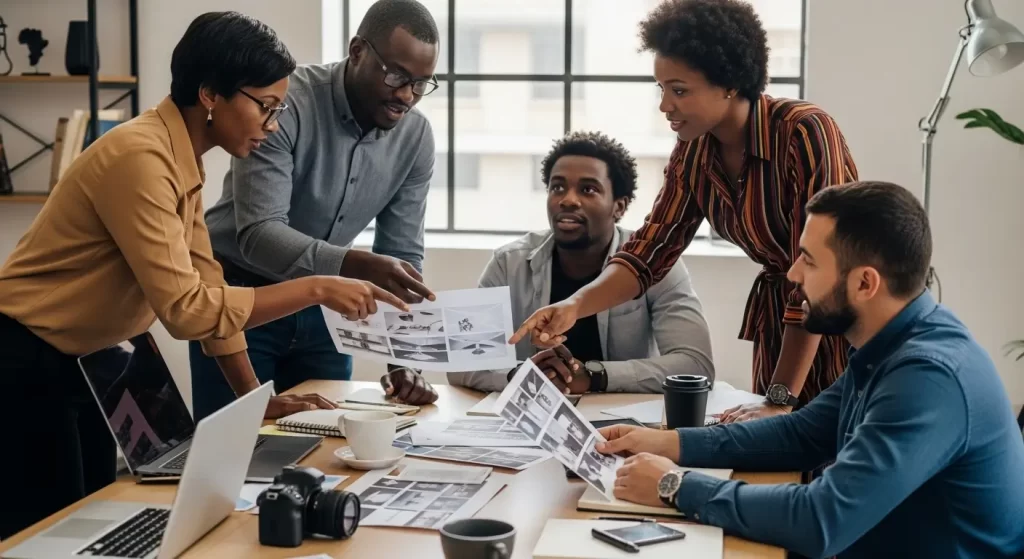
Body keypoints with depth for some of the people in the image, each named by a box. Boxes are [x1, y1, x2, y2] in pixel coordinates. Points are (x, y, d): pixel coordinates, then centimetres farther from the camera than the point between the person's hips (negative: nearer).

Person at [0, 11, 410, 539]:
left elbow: (206, 285, 7)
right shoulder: (140, 158, -25)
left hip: (77, 362, 10)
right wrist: (316, 288, -26)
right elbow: (186, 307, -30)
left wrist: (257, 398, 5)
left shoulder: (183, 158, 5)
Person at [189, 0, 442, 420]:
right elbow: (258, 235, -32)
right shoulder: (284, 102, -25)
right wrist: (357, 266, -47)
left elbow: (402, 255, -3)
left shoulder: (415, 137, -9)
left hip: (322, 306, 4)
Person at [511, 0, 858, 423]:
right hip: (778, 316, 6)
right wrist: (575, 305, -21)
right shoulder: (692, 154, -4)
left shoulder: (804, 132, -24)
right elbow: (648, 252, -3)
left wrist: (781, 398, -26)